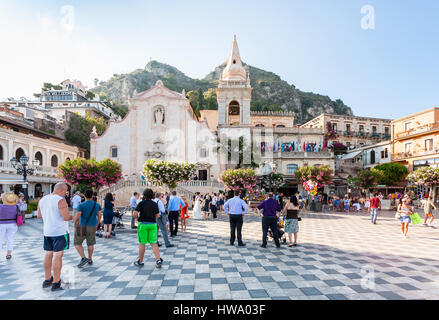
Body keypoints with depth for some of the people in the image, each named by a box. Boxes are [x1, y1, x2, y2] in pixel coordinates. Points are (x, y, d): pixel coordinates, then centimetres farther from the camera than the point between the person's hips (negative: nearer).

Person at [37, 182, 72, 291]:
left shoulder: (42, 200, 7)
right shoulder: (60, 200, -17)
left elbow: (39, 215, 15)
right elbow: (66, 217, -22)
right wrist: (71, 217, -1)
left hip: (47, 231, 7)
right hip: (60, 232, -7)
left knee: (48, 254, 15)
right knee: (58, 255, -2)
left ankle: (47, 280, 26)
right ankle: (56, 283, 2)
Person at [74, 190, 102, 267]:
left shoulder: (81, 205, -12)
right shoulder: (97, 205, 1)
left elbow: (77, 218, -17)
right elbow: (99, 216, 8)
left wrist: (75, 227, -4)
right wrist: (96, 224, 22)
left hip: (82, 226, -4)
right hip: (92, 227, 4)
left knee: (77, 243, 11)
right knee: (90, 243, 17)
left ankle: (83, 258, -3)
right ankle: (90, 259, 24)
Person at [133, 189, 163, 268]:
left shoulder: (142, 203, -9)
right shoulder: (155, 204, 3)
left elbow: (135, 213, -16)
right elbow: (158, 216, 6)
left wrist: (137, 217, 4)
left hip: (143, 224, -3)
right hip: (153, 224, 3)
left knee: (142, 244, 9)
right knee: (154, 243, 5)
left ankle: (140, 261, 22)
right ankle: (158, 260, -6)